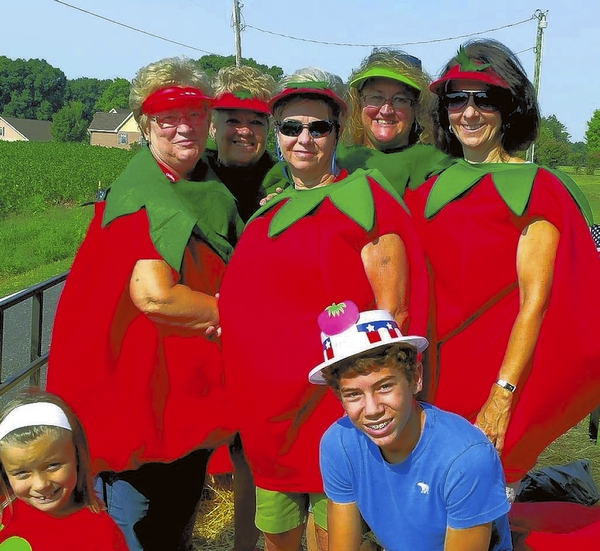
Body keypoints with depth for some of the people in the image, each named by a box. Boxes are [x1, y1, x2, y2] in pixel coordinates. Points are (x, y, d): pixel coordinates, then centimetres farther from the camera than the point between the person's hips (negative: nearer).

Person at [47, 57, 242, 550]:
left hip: (193, 394, 7)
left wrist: (223, 312, -7)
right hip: (138, 393, -7)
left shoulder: (215, 194, 6)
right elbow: (154, 296, -25)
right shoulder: (138, 196, -14)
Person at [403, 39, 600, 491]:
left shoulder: (537, 190, -7)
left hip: (500, 374, -4)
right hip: (433, 378, 4)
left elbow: (534, 302, -13)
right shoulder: (429, 189, 8)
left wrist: (501, 399, -18)